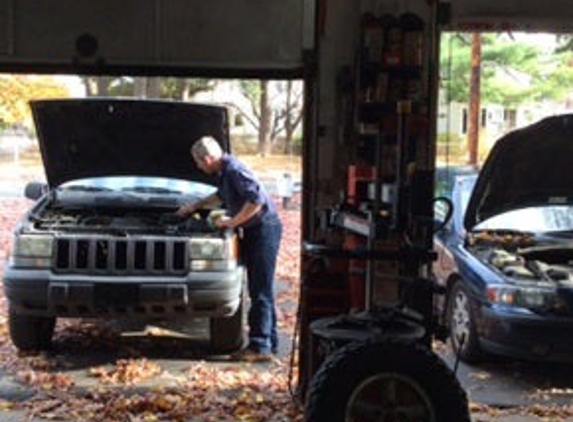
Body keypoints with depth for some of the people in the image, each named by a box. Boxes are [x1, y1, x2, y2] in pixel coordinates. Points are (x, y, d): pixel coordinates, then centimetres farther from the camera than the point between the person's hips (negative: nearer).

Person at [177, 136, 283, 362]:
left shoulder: (234, 170, -20)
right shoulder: (224, 171, 12)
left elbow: (256, 200, -27)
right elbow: (222, 196, 32)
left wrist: (232, 222, -17)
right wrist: (195, 206, 38)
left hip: (264, 229, -10)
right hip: (253, 231, 10)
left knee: (260, 290, -8)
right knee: (260, 289, 13)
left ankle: (260, 346, -6)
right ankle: (269, 341, 20)